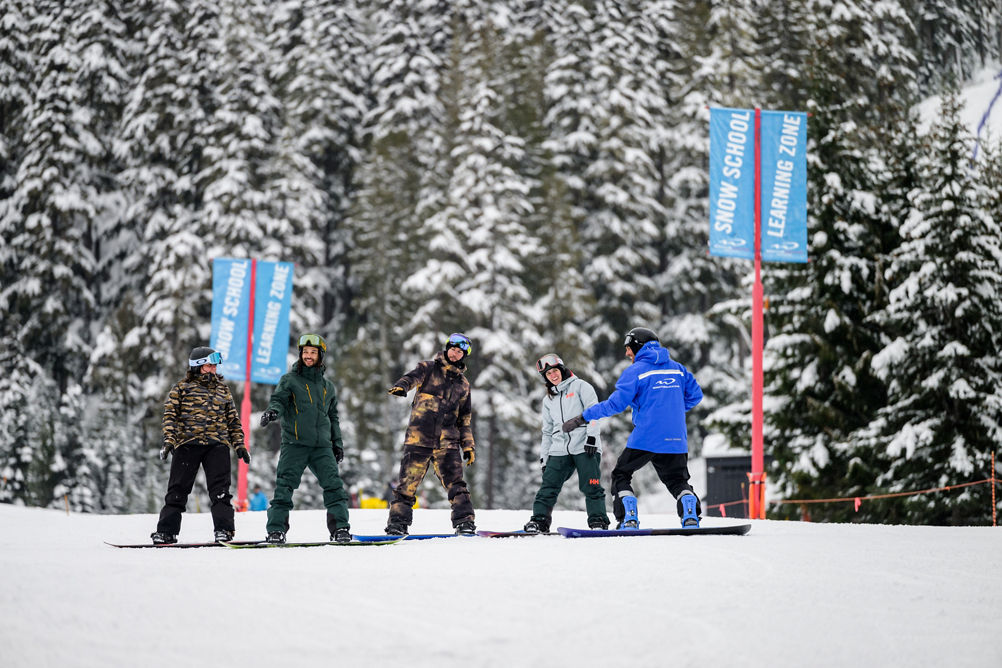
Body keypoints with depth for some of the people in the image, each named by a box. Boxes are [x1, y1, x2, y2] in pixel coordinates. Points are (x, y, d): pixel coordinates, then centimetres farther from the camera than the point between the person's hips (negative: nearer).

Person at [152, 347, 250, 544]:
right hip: (187, 443, -2)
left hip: (217, 444, 2)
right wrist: (169, 440, -10)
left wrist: (239, 444, 14)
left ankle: (223, 529, -10)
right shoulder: (182, 387, 9)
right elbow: (170, 414, 2)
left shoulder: (222, 389, 20)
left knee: (220, 489, -9)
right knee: (178, 489, -2)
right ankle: (167, 531, 3)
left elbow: (233, 419, 23)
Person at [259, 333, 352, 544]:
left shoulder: (328, 386, 19)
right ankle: (276, 530, -7)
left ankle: (339, 528, -4)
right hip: (295, 443, -3)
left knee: (334, 486, -7)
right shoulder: (289, 380, 7)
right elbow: (279, 399, -5)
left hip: (322, 446, 3)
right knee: (285, 486, -10)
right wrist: (273, 410, -29)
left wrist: (337, 442, 21)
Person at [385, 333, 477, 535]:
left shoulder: (463, 384, 19)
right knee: (408, 481, -5)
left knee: (455, 482, -9)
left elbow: (465, 418, 23)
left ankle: (464, 521, -7)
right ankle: (398, 521, 1)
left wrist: (468, 445, 15)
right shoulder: (429, 368, 8)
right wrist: (401, 386, -37)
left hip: (447, 440, 2)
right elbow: (413, 377, -14)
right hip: (419, 435, -2)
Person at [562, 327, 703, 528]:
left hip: (645, 438, -5)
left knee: (621, 476, 11)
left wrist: (582, 418, -4)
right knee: (677, 480, 18)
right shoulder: (677, 368, 13)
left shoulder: (635, 371, -4)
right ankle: (691, 513, -8)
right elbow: (695, 394, 15)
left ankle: (629, 519, -5)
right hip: (675, 439, 5)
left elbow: (615, 404, -9)